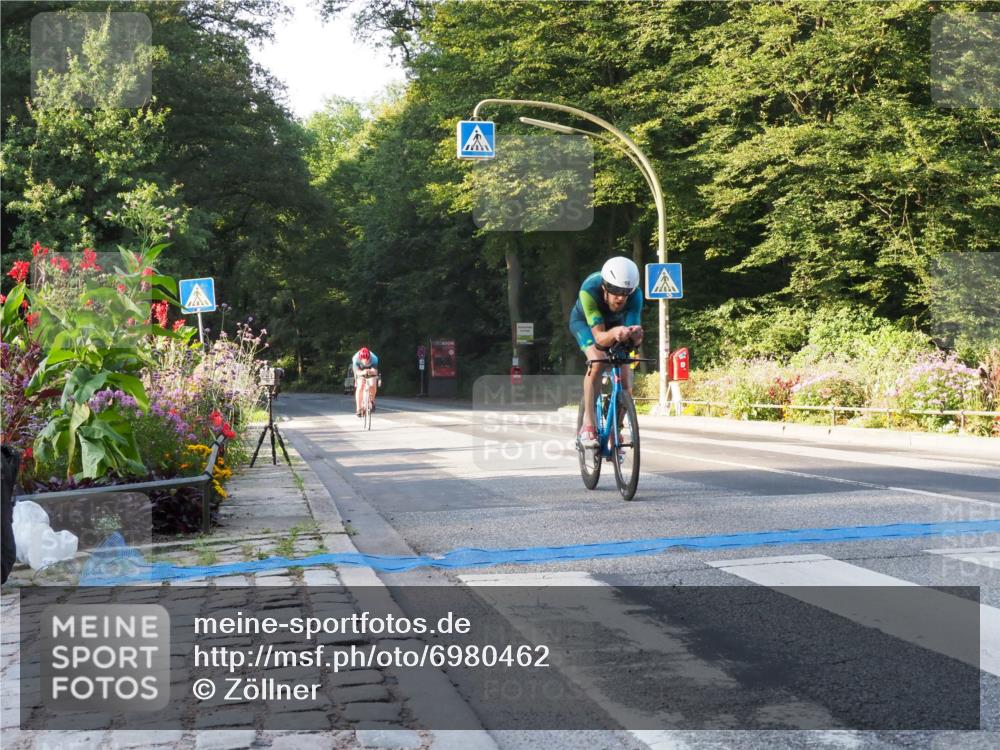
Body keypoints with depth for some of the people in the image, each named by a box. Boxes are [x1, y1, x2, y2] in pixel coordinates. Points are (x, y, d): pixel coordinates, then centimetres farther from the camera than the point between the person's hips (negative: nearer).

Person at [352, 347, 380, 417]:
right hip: (360, 373, 0)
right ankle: (358, 408, -12)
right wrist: (363, 372, -64)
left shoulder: (374, 359, -34)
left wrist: (370, 372, -63)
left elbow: (375, 371, -40)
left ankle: (371, 401, 4)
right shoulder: (355, 359, -34)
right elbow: (357, 371, -41)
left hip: (371, 373, 0)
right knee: (359, 387, -20)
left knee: (373, 385, -24)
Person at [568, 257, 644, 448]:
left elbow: (634, 339, -39)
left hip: (615, 323, 3)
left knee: (624, 382, -9)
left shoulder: (634, 295, -35)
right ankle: (588, 424, -23)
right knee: (597, 362, -31)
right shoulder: (590, 290, -41)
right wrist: (614, 333, -65)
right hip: (585, 322, -3)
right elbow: (599, 337, -44)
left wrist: (635, 335, -62)